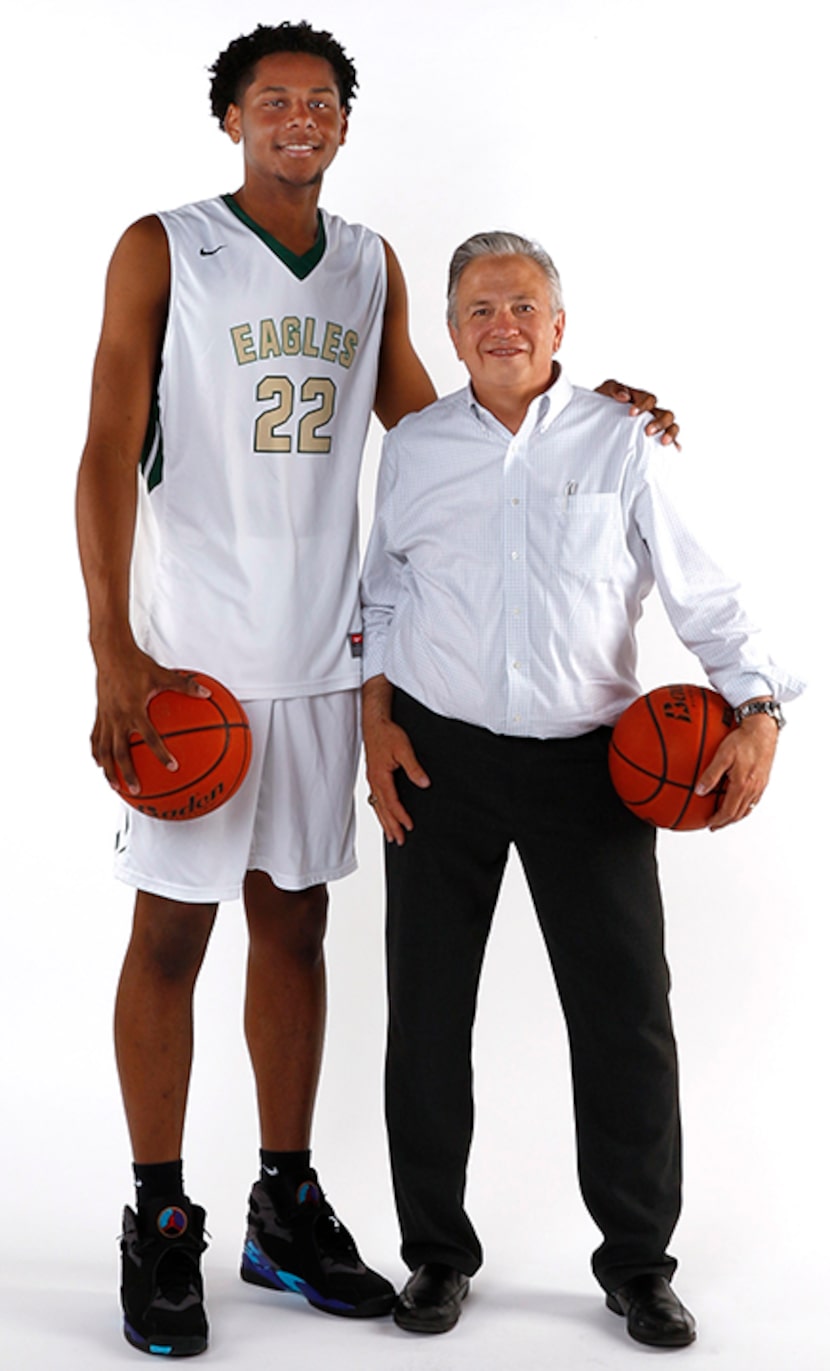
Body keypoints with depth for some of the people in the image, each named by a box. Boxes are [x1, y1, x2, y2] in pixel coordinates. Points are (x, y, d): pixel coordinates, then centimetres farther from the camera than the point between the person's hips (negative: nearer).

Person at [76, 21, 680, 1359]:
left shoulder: (372, 266, 13)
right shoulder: (163, 250, -2)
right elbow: (108, 453, -8)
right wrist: (115, 652, -18)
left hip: (320, 651, 5)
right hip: (190, 654, -4)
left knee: (295, 925, 10)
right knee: (172, 932, 2)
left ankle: (287, 1211, 23)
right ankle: (160, 1226, 15)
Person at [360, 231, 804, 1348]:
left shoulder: (620, 444, 1)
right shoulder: (414, 448, 7)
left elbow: (702, 596, -1)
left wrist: (758, 710, -14)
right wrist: (377, 720, 3)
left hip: (588, 764, -1)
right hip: (439, 758, 2)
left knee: (627, 1013, 1)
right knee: (428, 1013, 7)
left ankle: (638, 1262, 20)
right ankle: (437, 1250, 24)